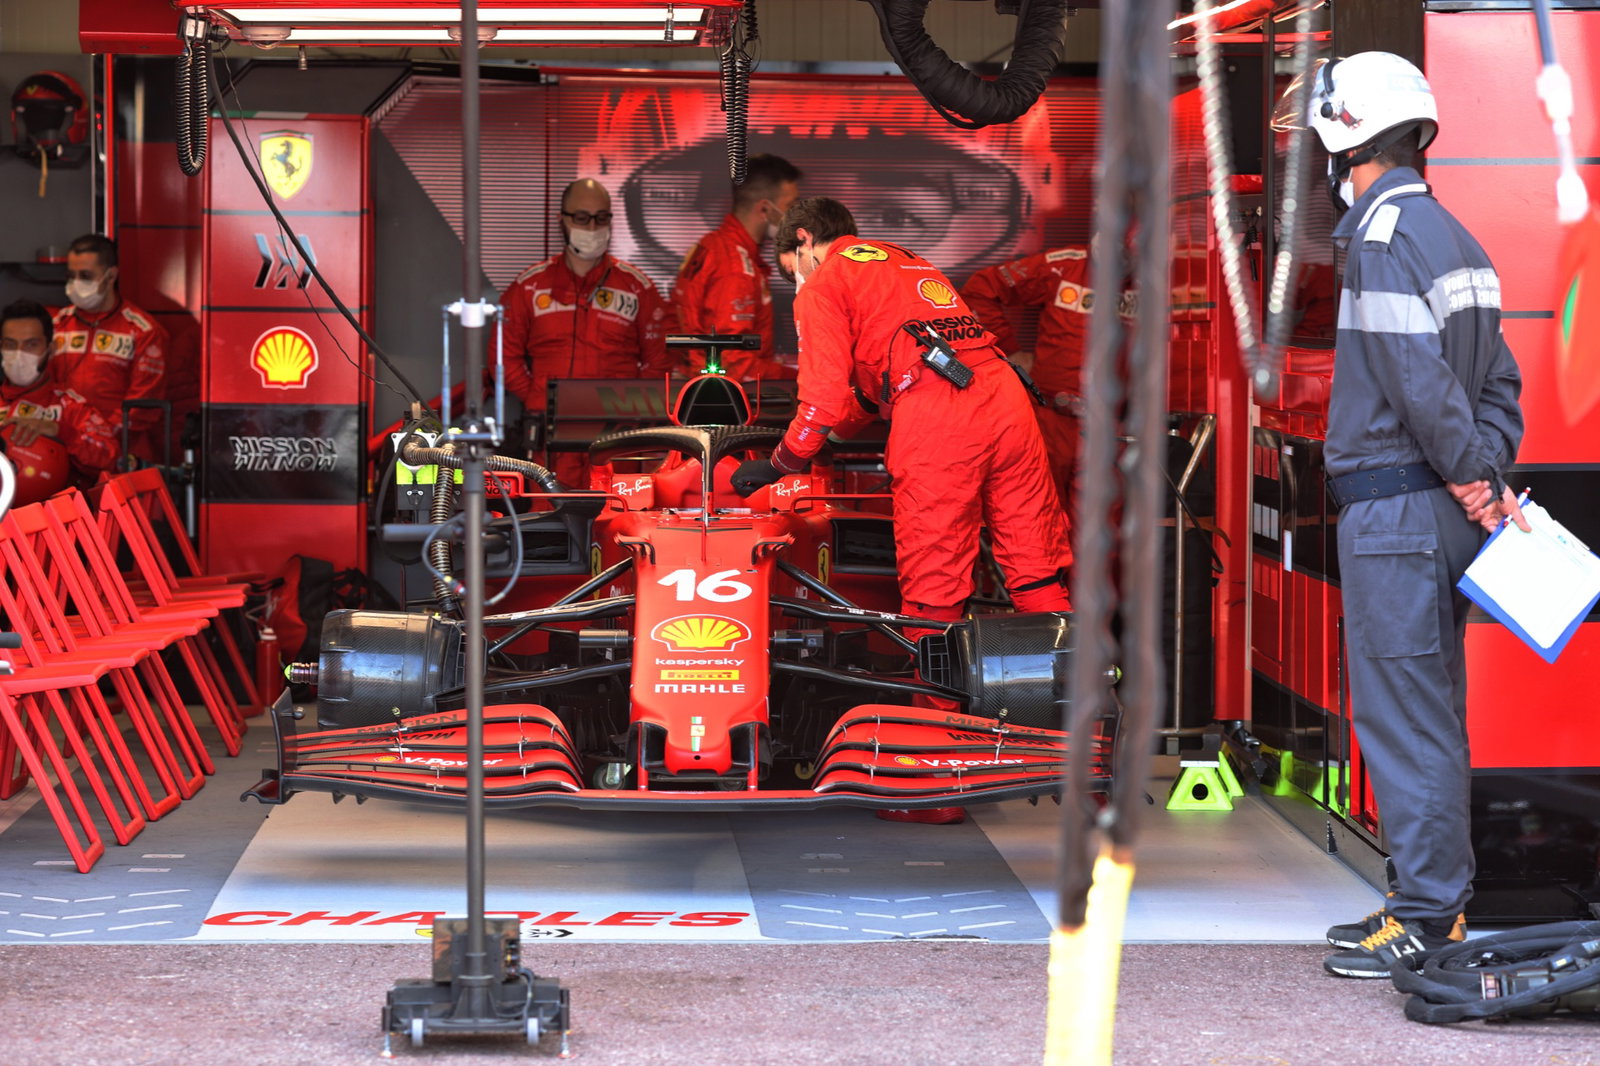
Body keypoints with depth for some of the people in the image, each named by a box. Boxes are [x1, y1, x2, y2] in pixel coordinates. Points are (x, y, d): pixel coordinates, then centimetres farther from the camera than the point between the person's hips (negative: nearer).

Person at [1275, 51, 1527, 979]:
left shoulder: (1384, 234, -14)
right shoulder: (1452, 235, 15)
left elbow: (1420, 381, -20)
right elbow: (1500, 381, 15)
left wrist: (1474, 480, -11)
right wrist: (1488, 476, 7)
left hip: (1395, 509, -10)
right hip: (1444, 510, 10)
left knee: (1401, 716, -6)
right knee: (1431, 712, 15)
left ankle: (1428, 917, -3)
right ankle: (1436, 902, 22)